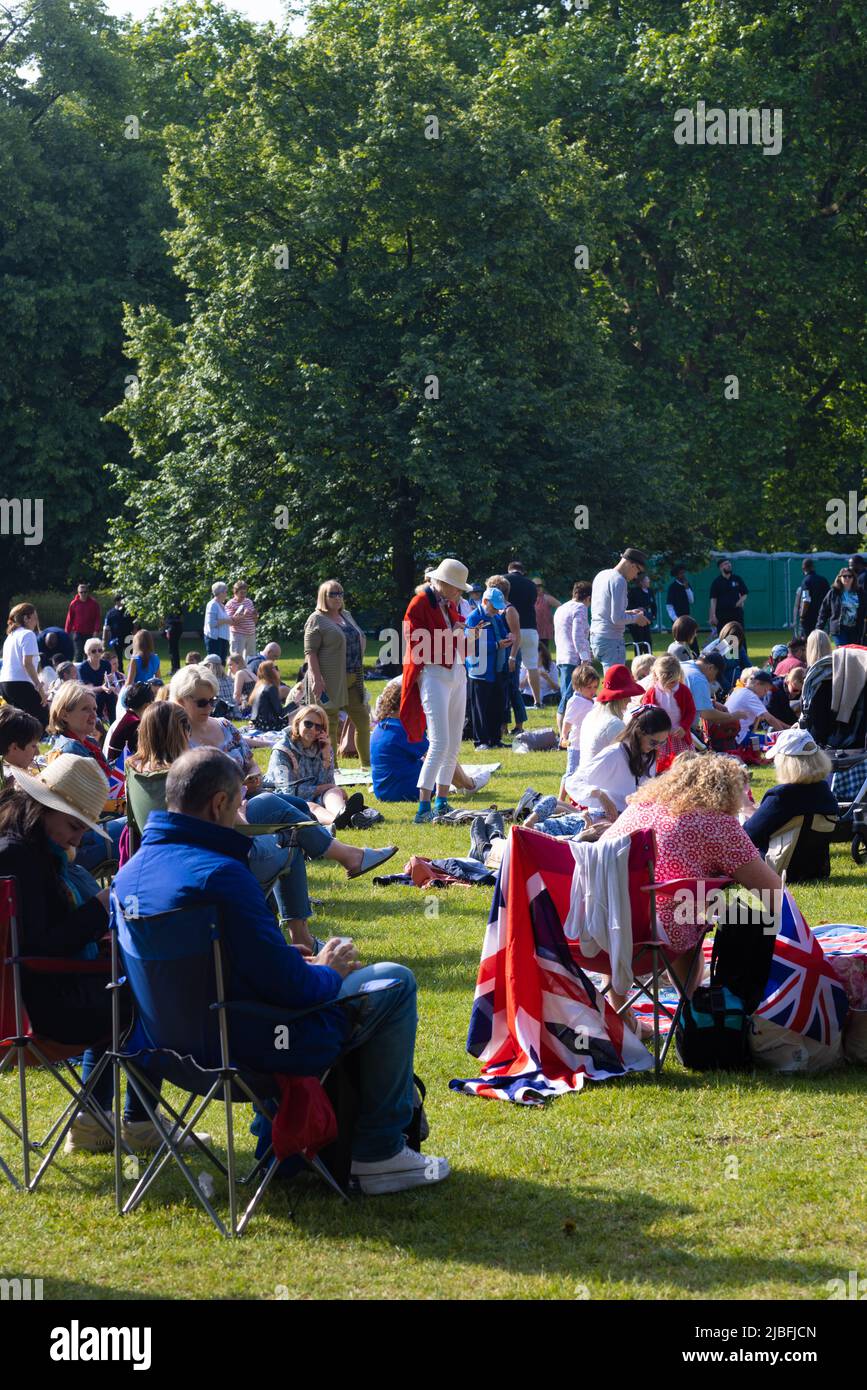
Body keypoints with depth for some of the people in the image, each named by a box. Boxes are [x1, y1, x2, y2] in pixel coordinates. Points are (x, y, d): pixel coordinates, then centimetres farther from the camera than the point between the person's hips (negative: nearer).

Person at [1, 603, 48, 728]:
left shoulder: (11, 636, 20)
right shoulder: (28, 634, -6)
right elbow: (27, 663, -15)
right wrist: (40, 687, -15)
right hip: (21, 684, -9)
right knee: (43, 719, -5)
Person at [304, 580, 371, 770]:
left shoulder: (347, 615, 17)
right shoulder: (317, 620, -6)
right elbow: (310, 651, -12)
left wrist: (359, 674, 21)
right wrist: (316, 678, -21)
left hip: (352, 679, 7)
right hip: (330, 681, -7)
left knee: (363, 719, 8)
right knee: (331, 722, -2)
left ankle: (367, 764, 19)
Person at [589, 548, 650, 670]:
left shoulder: (601, 575, 14)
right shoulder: (619, 581, -14)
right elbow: (617, 618, -19)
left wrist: (628, 613, 20)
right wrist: (635, 618, -2)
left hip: (595, 636, 9)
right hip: (610, 639, -9)